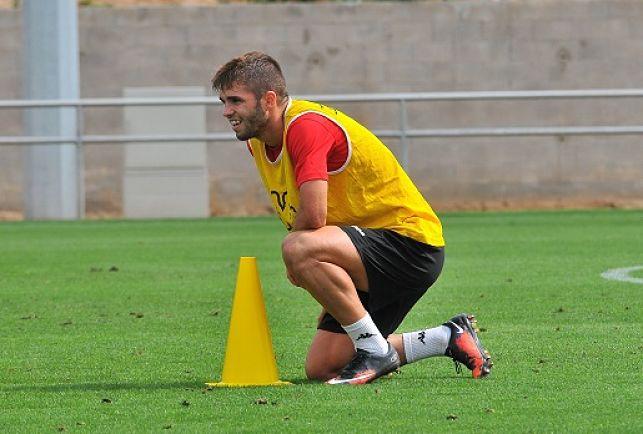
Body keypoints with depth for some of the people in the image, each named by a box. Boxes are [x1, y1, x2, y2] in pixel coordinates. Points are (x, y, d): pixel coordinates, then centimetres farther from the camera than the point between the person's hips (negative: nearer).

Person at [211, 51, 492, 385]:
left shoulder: (306, 126, -21)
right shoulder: (257, 139, 9)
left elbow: (312, 216, -31)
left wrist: (295, 263, -11)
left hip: (410, 238, -10)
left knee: (300, 249, -35)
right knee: (320, 367, 4)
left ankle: (376, 351, -18)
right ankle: (449, 339, 17)